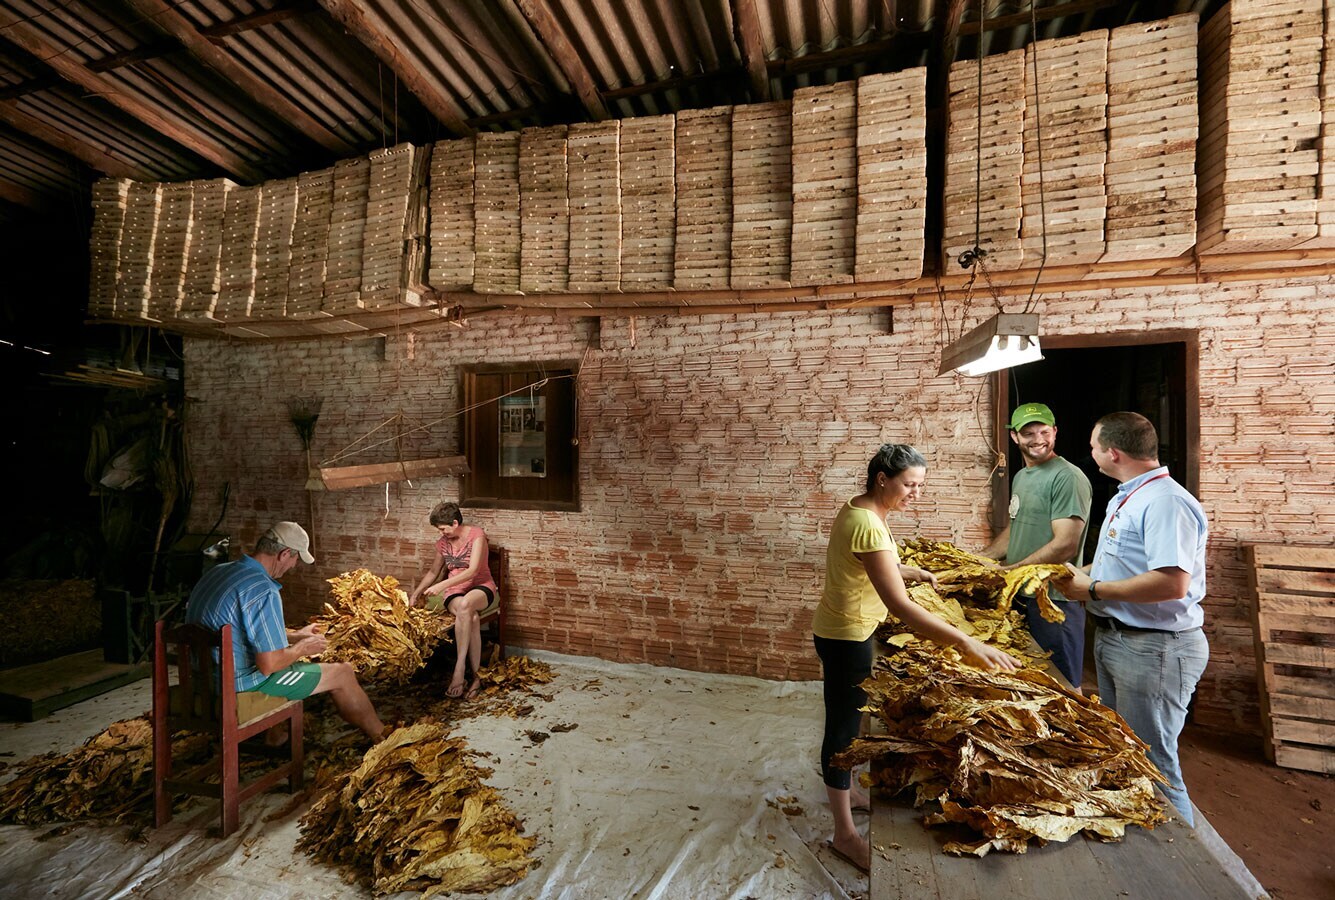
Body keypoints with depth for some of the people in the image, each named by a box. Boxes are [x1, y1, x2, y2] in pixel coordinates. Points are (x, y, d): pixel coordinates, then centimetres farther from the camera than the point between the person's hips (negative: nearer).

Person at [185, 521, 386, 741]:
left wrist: (294, 635, 21)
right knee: (343, 673, 1)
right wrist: (303, 648, -6)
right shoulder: (264, 592, -27)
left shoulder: (217, 572, 4)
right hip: (242, 683, -9)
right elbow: (269, 665, -25)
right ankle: (381, 737, 19)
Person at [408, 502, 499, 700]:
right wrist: (415, 594, 18)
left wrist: (442, 585, -26)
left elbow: (472, 571, -20)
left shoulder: (476, 534, -10)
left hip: (481, 587, -3)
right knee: (472, 617, -34)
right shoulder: (443, 543, 8)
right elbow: (433, 571, 24)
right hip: (454, 591, 3)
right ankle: (474, 676, -29)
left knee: (466, 604, -41)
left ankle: (460, 666, -32)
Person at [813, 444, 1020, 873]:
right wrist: (967, 643, -35)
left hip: (846, 631, 10)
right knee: (843, 726, 5)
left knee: (845, 720, 25)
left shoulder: (859, 509, 2)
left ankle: (841, 790, 46)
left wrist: (916, 573, 6)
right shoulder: (868, 525, -30)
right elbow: (900, 606, -35)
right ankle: (845, 833, 23)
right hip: (846, 637, -10)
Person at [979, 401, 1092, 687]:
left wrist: (1007, 571, -19)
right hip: (1020, 596, 8)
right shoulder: (1020, 476, 12)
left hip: (1054, 601, -8)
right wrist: (979, 558, 9)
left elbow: (1065, 546, -22)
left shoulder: (1068, 477, -16)